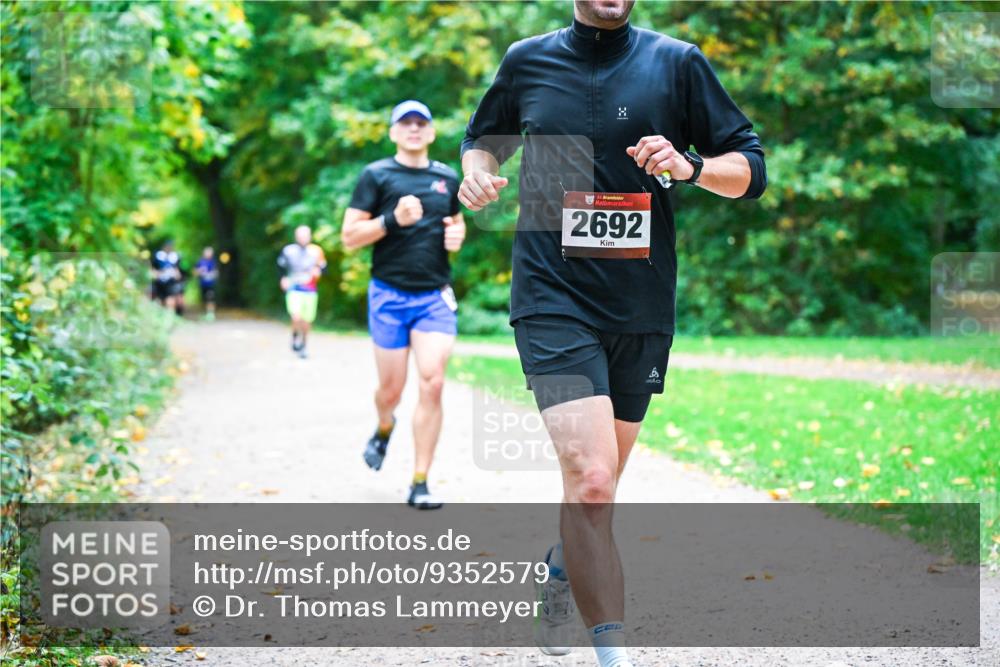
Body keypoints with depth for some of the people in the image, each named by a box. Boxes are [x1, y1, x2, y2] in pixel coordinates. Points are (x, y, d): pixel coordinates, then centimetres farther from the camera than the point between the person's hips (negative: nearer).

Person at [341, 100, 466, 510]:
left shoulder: (447, 178, 10)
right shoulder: (376, 176, 0)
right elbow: (349, 237, -3)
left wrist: (457, 235, 4)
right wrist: (393, 219, -18)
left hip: (435, 296, 2)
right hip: (389, 295, -2)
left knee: (432, 384, -11)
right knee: (391, 388, 5)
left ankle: (420, 484, -5)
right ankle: (384, 429, 43)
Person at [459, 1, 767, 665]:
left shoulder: (677, 63, 3)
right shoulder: (528, 61, 6)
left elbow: (751, 167, 5)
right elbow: (484, 137, 23)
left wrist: (688, 166, -15)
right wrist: (476, 172, 1)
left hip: (642, 311, 2)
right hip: (553, 300, -2)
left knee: (597, 487, 16)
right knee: (590, 482, -20)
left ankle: (561, 573, 48)